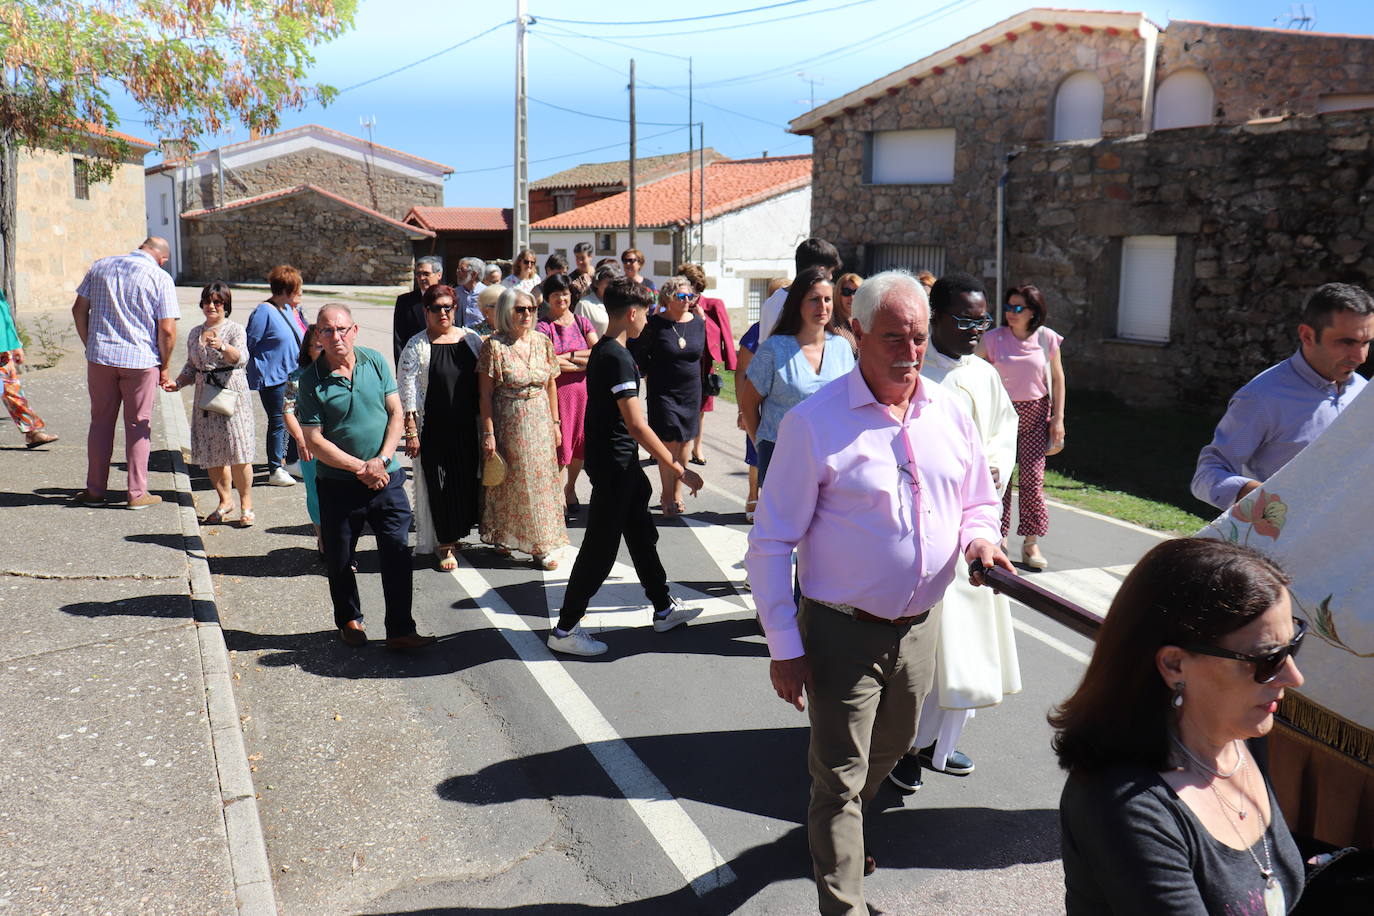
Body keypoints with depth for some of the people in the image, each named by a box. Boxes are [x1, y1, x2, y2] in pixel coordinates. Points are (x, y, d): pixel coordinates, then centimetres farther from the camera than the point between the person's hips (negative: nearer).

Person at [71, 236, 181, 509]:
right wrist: (164, 368, 1)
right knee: (138, 425, 6)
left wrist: (90, 345, 17)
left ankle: (95, 491, 18)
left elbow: (79, 309, 9)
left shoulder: (100, 266, 9)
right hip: (141, 360, -3)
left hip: (100, 356, 3)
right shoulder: (161, 278, -4)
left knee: (100, 422, 13)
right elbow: (167, 330, -10)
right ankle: (137, 493, 9)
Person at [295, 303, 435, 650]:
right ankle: (349, 620, 34)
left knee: (397, 554, 0)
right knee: (339, 560, 11)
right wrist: (361, 467, -13)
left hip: (386, 478, 1)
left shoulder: (375, 362, 1)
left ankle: (401, 630, 9)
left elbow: (396, 414, 2)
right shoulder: (311, 379, -7)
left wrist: (382, 459, -10)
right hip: (338, 484, -1)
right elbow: (314, 441, -9)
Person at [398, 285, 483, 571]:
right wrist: (411, 431, -11)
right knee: (439, 484, 1)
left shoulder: (472, 338, 6)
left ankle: (454, 534, 29)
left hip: (467, 427, 4)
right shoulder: (417, 346, -3)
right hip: (433, 428, -3)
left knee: (467, 480, 9)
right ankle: (445, 546, 13)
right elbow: (406, 390, -6)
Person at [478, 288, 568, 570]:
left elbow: (551, 385, 10)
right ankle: (503, 537, 21)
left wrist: (555, 423, 8)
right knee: (508, 482, 5)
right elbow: (485, 394, -9)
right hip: (507, 424, -4)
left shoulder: (543, 343, 3)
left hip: (540, 422, 4)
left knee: (541, 481, 6)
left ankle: (540, 546, 14)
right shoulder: (494, 346, -9)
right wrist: (488, 433, -12)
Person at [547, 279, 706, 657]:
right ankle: (564, 630, 6)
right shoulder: (618, 358, -22)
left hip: (620, 462, 10)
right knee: (600, 548, -2)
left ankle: (664, 609, 32)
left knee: (642, 534, 19)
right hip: (614, 465, -10)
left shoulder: (602, 350, 9)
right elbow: (637, 426, -26)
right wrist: (679, 469, -22)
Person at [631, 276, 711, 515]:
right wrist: (650, 375, 3)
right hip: (663, 391, -4)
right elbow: (638, 352, 2)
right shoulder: (655, 323, -7)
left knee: (685, 441, 7)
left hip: (691, 391, 4)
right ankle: (668, 497, 5)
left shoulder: (699, 322, 4)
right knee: (669, 442, -6)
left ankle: (677, 493, 19)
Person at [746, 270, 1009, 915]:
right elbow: (770, 543, -13)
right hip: (843, 632, -6)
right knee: (841, 778, 4)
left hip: (920, 626, 6)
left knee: (890, 750, 27)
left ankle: (836, 829, 54)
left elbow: (979, 503, 15)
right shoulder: (814, 422, -16)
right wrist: (784, 646, -14)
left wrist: (979, 536, -9)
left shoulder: (949, 412, 1)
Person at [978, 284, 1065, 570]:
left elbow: (1057, 379, 7)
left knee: (1033, 477, -2)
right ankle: (998, 538, 14)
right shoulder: (993, 338, -3)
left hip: (1035, 413, 0)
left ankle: (1031, 542, 8)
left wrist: (1058, 418, 3)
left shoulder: (1046, 338, -1)